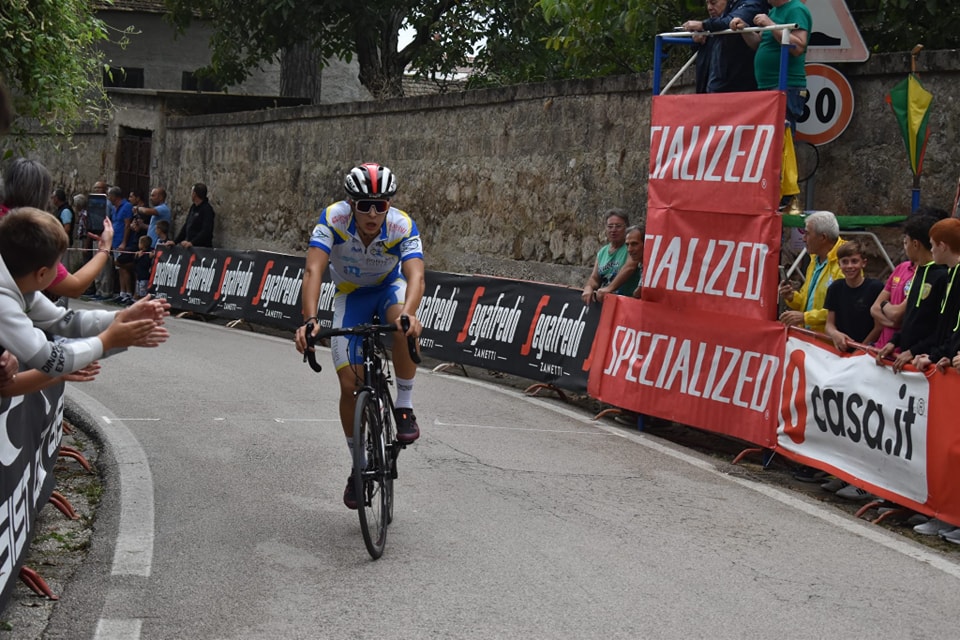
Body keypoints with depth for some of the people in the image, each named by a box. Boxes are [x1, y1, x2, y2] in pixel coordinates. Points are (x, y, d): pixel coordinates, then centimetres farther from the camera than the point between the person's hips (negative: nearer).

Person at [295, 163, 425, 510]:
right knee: (350, 385, -7)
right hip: (350, 295, 1)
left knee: (404, 325, -38)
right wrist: (310, 320, -56)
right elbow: (313, 270, -40)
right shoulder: (333, 218, -30)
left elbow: (415, 275, -44)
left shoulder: (403, 226, -31)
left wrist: (408, 314, -65)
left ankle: (404, 407, -16)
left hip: (390, 287, -1)